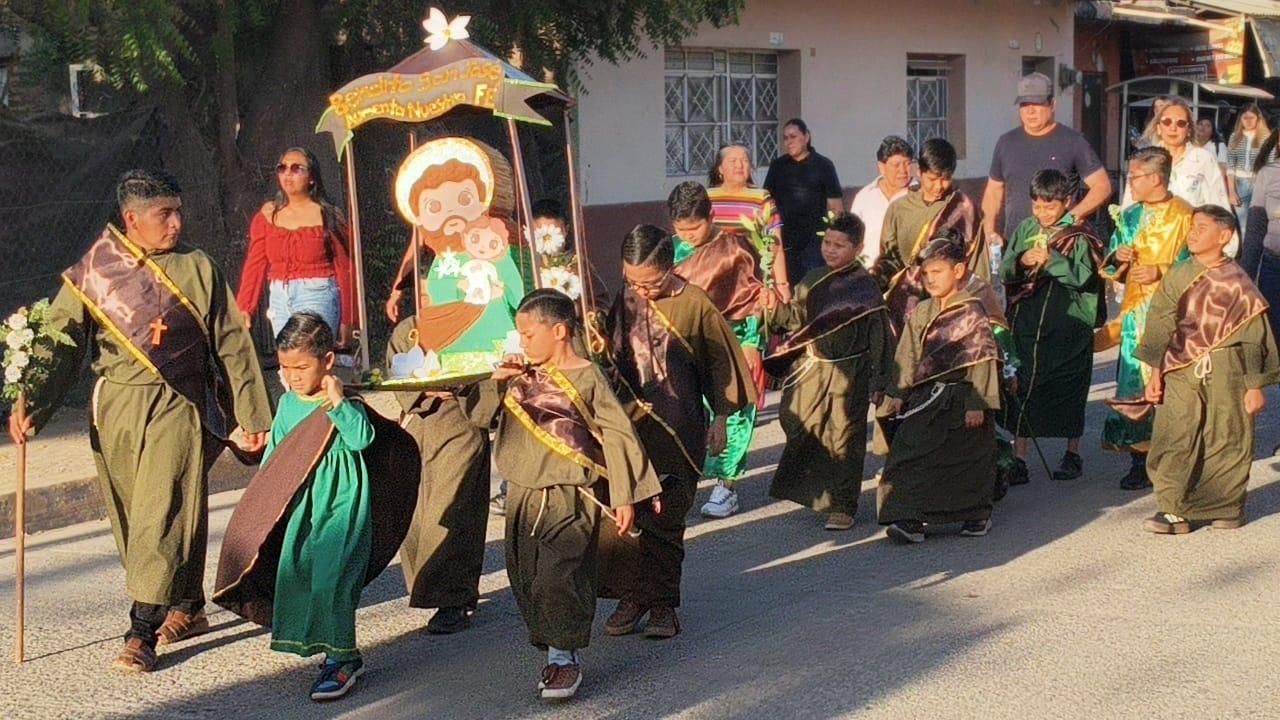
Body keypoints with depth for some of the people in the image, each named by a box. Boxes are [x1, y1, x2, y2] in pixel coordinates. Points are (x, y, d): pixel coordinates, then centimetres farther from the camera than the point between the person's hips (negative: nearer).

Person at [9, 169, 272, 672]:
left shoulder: (196, 268, 2)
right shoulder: (91, 273, 3)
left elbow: (232, 342, 5)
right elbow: (59, 344, -1)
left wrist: (252, 414, 3)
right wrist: (32, 408, -14)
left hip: (179, 406, -2)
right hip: (116, 407, 3)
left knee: (163, 513, -11)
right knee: (131, 517, 10)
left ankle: (143, 631, -11)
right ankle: (187, 608, 26)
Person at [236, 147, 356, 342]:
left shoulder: (328, 216, -1)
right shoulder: (268, 215, 9)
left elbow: (345, 269, -1)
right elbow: (255, 266, 6)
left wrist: (347, 321, -3)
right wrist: (244, 309, -4)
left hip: (317, 297, -5)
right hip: (280, 299, 5)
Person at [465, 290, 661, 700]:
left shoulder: (586, 378, -7)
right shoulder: (520, 376, 9)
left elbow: (617, 434, -6)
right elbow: (476, 415, 12)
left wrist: (624, 497, -7)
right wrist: (495, 381, -6)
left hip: (569, 498, -6)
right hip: (523, 495, 6)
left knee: (558, 577, -13)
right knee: (525, 578, 8)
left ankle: (566, 658, -4)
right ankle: (554, 647, 19)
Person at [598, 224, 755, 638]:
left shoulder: (695, 304, -7)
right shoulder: (623, 303, 3)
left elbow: (719, 361, 2)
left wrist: (721, 418, 4)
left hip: (677, 432, -3)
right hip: (626, 426, 3)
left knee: (664, 522, 0)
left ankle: (662, 601, 12)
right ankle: (631, 594, 14)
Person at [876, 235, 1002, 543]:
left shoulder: (972, 312, -8)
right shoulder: (921, 312, 9)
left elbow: (982, 359, -10)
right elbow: (908, 356, 14)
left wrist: (978, 403, -14)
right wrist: (898, 393, 8)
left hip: (961, 396, -5)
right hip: (926, 396, 5)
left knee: (968, 459, 2)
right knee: (909, 453, -7)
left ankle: (977, 514, 18)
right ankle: (911, 518, -6)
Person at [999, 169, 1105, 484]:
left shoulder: (1078, 236, -4)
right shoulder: (1025, 230, 8)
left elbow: (1084, 276, -15)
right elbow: (1004, 272, 5)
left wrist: (1051, 260, -21)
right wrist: (1021, 261, -14)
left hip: (1068, 325, -3)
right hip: (1027, 324, 4)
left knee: (1068, 388, 7)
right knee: (1021, 387, 2)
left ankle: (1073, 454, 24)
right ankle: (1019, 459, 8)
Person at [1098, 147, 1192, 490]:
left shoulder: (1183, 216, -5)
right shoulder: (1129, 217, 13)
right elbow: (1111, 272, 16)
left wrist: (1161, 271, -16)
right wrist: (1117, 258, -5)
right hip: (1136, 312, 5)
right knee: (1135, 383, 1)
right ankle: (1139, 458, 7)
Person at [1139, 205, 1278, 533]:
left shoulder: (1238, 283, 0)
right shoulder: (1177, 278, 7)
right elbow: (1160, 327, 8)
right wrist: (1155, 374, 2)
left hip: (1227, 374, -2)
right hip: (1182, 373, 2)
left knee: (1227, 443, 5)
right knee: (1174, 439, -7)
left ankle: (1228, 506, 21)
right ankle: (1173, 509, -5)